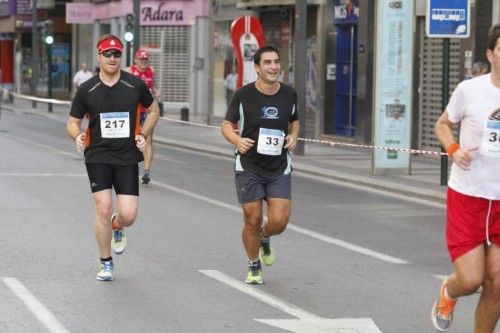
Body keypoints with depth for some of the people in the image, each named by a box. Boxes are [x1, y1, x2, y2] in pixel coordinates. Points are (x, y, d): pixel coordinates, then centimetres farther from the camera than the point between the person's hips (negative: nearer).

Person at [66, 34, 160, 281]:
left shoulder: (135, 85, 1)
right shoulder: (86, 90, 0)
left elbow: (153, 109, 17)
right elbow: (73, 121, 9)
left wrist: (143, 135, 3)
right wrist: (77, 136, -14)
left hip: (127, 158, 1)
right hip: (98, 156, -1)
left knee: (128, 215, -7)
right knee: (103, 209, -10)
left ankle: (117, 228, 34)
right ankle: (106, 263, 9)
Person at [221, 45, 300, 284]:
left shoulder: (289, 94, 2)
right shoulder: (243, 95, -8)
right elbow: (227, 124, 1)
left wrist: (293, 136, -2)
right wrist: (237, 140, -20)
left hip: (279, 169, 2)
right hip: (249, 168, -2)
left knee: (279, 222, -7)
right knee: (252, 220, 0)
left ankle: (264, 238, 31)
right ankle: (254, 266, 24)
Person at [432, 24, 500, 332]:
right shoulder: (469, 90, -7)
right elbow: (443, 125, 9)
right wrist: (454, 150, -10)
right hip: (466, 195, -2)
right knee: (470, 280, -6)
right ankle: (447, 294, 30)